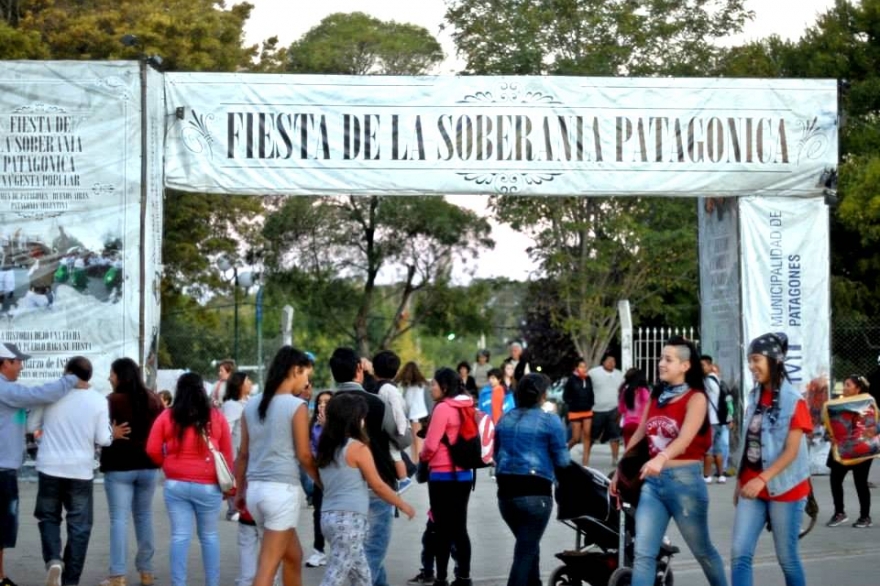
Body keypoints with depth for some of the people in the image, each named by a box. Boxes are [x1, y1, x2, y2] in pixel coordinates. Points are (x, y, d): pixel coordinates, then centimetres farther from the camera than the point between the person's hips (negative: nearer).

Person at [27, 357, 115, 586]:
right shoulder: (98, 400, -4)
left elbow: (31, 426, 5)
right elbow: (103, 439, -4)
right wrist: (112, 434, 16)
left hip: (50, 468, 1)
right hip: (81, 470, 0)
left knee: (48, 517, 17)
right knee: (79, 526, 8)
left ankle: (53, 560, -8)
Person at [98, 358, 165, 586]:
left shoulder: (113, 400, -10)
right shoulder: (153, 399, 5)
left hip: (119, 466, -5)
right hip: (148, 465, 5)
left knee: (119, 518, -3)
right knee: (144, 516, 15)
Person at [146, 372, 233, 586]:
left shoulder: (167, 416, 0)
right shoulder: (216, 416, 0)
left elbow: (152, 450, -1)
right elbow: (227, 454, 4)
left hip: (176, 485, 0)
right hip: (208, 486, 0)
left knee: (180, 536, 3)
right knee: (209, 536, 11)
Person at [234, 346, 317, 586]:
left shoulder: (252, 405, 9)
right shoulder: (297, 406, -8)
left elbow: (243, 454, 12)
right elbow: (304, 455, -8)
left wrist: (240, 491, 19)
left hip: (255, 489, 7)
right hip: (282, 489, -7)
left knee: (293, 555, 22)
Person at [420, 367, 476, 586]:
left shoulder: (443, 408, -14)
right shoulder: (468, 408, 6)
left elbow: (430, 445, -14)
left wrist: (422, 457, 5)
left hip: (443, 475, -7)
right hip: (464, 474, 7)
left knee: (443, 529, -1)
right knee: (459, 527, 12)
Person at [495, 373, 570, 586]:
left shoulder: (504, 420, 11)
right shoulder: (550, 421, -6)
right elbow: (562, 460, -4)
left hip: (506, 491, 6)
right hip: (534, 492, -6)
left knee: (528, 546, 22)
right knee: (526, 551, 0)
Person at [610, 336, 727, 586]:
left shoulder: (696, 398, -8)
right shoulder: (656, 396, 10)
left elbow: (685, 439, -24)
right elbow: (639, 435, 17)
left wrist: (661, 458, -42)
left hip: (685, 480, -5)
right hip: (653, 481, 5)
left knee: (702, 551, 12)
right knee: (643, 554, -3)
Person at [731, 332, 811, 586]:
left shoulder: (794, 401, -10)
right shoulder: (755, 397, 9)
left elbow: (791, 451, -16)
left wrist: (762, 479, -27)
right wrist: (740, 482, 14)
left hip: (784, 488, -5)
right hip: (752, 488, 5)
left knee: (786, 557, 5)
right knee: (740, 554, -4)